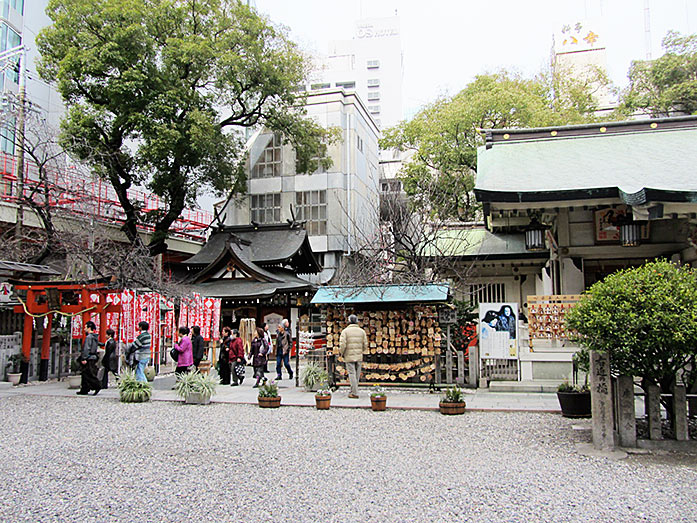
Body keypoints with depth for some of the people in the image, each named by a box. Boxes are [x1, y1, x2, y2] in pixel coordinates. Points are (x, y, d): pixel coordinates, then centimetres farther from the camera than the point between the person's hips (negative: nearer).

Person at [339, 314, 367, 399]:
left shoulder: (345, 331, -6)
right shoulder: (362, 331, 5)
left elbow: (342, 345, -13)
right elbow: (365, 345, 5)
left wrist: (342, 353, 3)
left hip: (349, 356, -3)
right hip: (359, 356, 4)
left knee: (352, 374, -2)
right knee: (357, 375, 12)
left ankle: (355, 393, -5)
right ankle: (353, 391, 21)